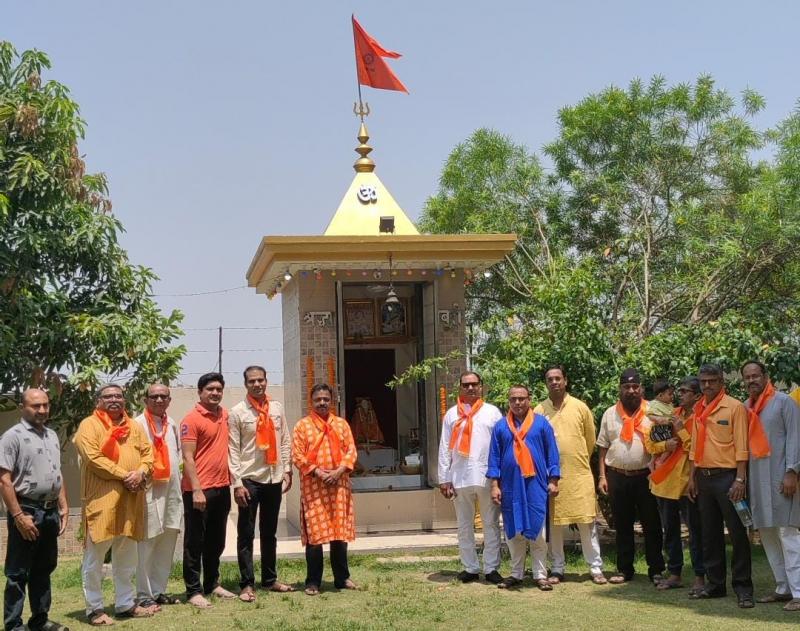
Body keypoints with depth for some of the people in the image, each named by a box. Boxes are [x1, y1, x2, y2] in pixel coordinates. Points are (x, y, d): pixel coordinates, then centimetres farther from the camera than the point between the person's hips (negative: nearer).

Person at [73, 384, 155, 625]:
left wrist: (141, 473, -10)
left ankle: (125, 604, 23)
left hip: (131, 498, 6)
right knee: (95, 555, -1)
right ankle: (95, 609, 7)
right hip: (101, 498, -6)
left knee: (126, 556, 13)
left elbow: (147, 453, 11)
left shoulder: (134, 427, 16)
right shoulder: (89, 425, -4)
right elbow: (93, 458, -15)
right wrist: (124, 475, -16)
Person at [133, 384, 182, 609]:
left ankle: (159, 590, 19)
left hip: (171, 491, 7)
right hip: (150, 491, -7)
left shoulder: (172, 424, 14)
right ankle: (144, 595, 4)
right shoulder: (138, 424, -7)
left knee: (167, 544, 10)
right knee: (147, 545, -3)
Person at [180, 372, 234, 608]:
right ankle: (193, 591, 8)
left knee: (216, 541, 16)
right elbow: (188, 458, -15)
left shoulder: (224, 415, 10)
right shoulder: (191, 419, -11)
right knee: (195, 542, 2)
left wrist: (232, 479, 15)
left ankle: (212, 583, 28)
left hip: (222, 488, 7)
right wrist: (196, 490, -20)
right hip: (199, 490, -7)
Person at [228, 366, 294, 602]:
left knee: (269, 532, 14)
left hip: (274, 478, 4)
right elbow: (233, 449, -8)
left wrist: (287, 470, 3)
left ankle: (270, 579, 24)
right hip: (249, 479, -4)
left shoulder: (277, 408, 7)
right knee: (246, 533, 0)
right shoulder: (238, 412, -5)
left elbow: (285, 441, 10)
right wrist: (237, 483, -14)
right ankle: (247, 584, 5)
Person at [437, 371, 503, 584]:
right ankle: (470, 568, 17)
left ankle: (491, 568, 9)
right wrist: (444, 478, -1)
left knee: (491, 524, 3)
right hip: (460, 478, 2)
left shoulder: (492, 412, 5)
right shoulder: (452, 414, 9)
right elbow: (445, 448, 6)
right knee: (464, 526, 9)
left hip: (487, 477, -2)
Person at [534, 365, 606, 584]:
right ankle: (557, 569, 16)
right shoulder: (539, 411, 2)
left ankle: (596, 568, 8)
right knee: (554, 523, 6)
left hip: (579, 474, -1)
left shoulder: (580, 407, 2)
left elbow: (591, 440, 10)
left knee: (587, 522, 1)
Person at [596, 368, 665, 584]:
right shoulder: (610, 414, 8)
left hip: (645, 476, -2)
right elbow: (603, 448, 10)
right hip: (617, 477, 2)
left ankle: (656, 570, 11)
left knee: (652, 525, 2)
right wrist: (602, 477, 3)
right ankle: (624, 569, 18)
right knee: (622, 526, 9)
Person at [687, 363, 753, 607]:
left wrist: (740, 480, -17)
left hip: (727, 476, -7)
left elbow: (741, 447, -11)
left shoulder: (734, 407, -7)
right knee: (710, 534, 12)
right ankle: (715, 584, 20)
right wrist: (692, 477, 13)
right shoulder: (699, 410, 12)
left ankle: (743, 588, 1)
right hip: (704, 477, 7)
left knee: (737, 533, -4)